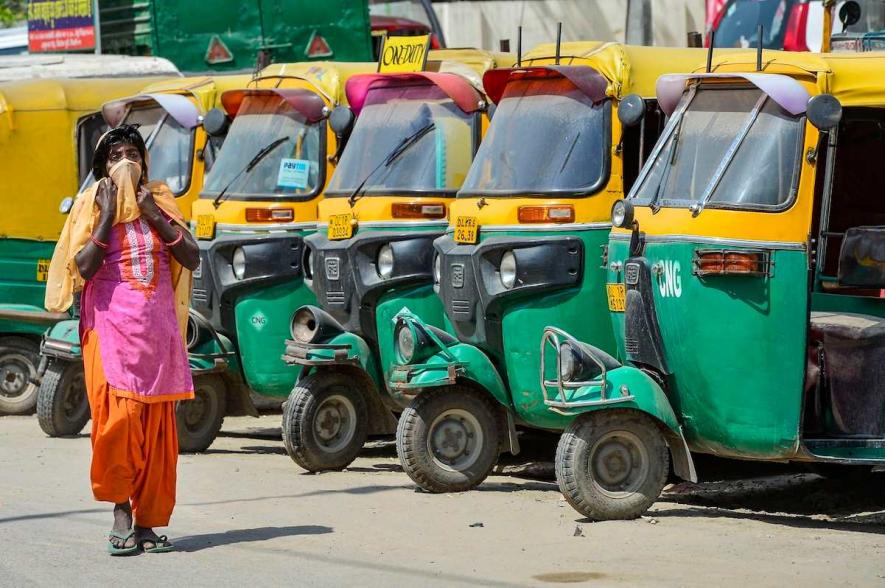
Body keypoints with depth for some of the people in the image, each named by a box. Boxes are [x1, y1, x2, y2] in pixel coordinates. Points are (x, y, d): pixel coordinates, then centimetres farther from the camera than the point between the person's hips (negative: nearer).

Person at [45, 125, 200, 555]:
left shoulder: (160, 202, 12)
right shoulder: (91, 207, 3)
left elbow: (192, 259, 1)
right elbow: (83, 268, -11)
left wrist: (154, 215, -5)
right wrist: (108, 216, -11)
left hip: (158, 328, 3)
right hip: (112, 326, -3)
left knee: (157, 426, 1)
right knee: (118, 415, -16)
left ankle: (147, 520, 7)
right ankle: (120, 505, 0)